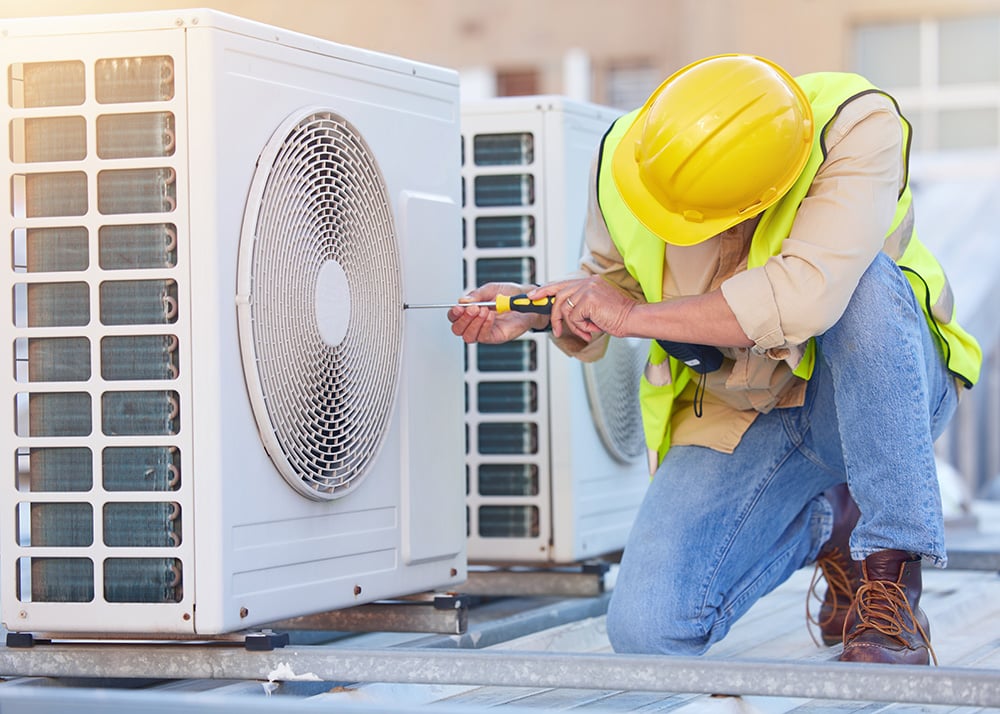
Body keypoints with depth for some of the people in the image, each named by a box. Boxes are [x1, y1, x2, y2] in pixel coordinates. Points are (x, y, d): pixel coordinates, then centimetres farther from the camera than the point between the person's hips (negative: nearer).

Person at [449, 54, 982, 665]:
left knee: (866, 280, -39)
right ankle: (824, 525, 13)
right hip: (739, 420, 4)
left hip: (881, 394, -3)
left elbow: (804, 298, -40)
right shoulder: (623, 155, -12)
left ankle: (889, 571, -26)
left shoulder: (855, 127, -27)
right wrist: (536, 307, -12)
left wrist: (631, 315, -29)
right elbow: (611, 276, 10)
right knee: (647, 630, -17)